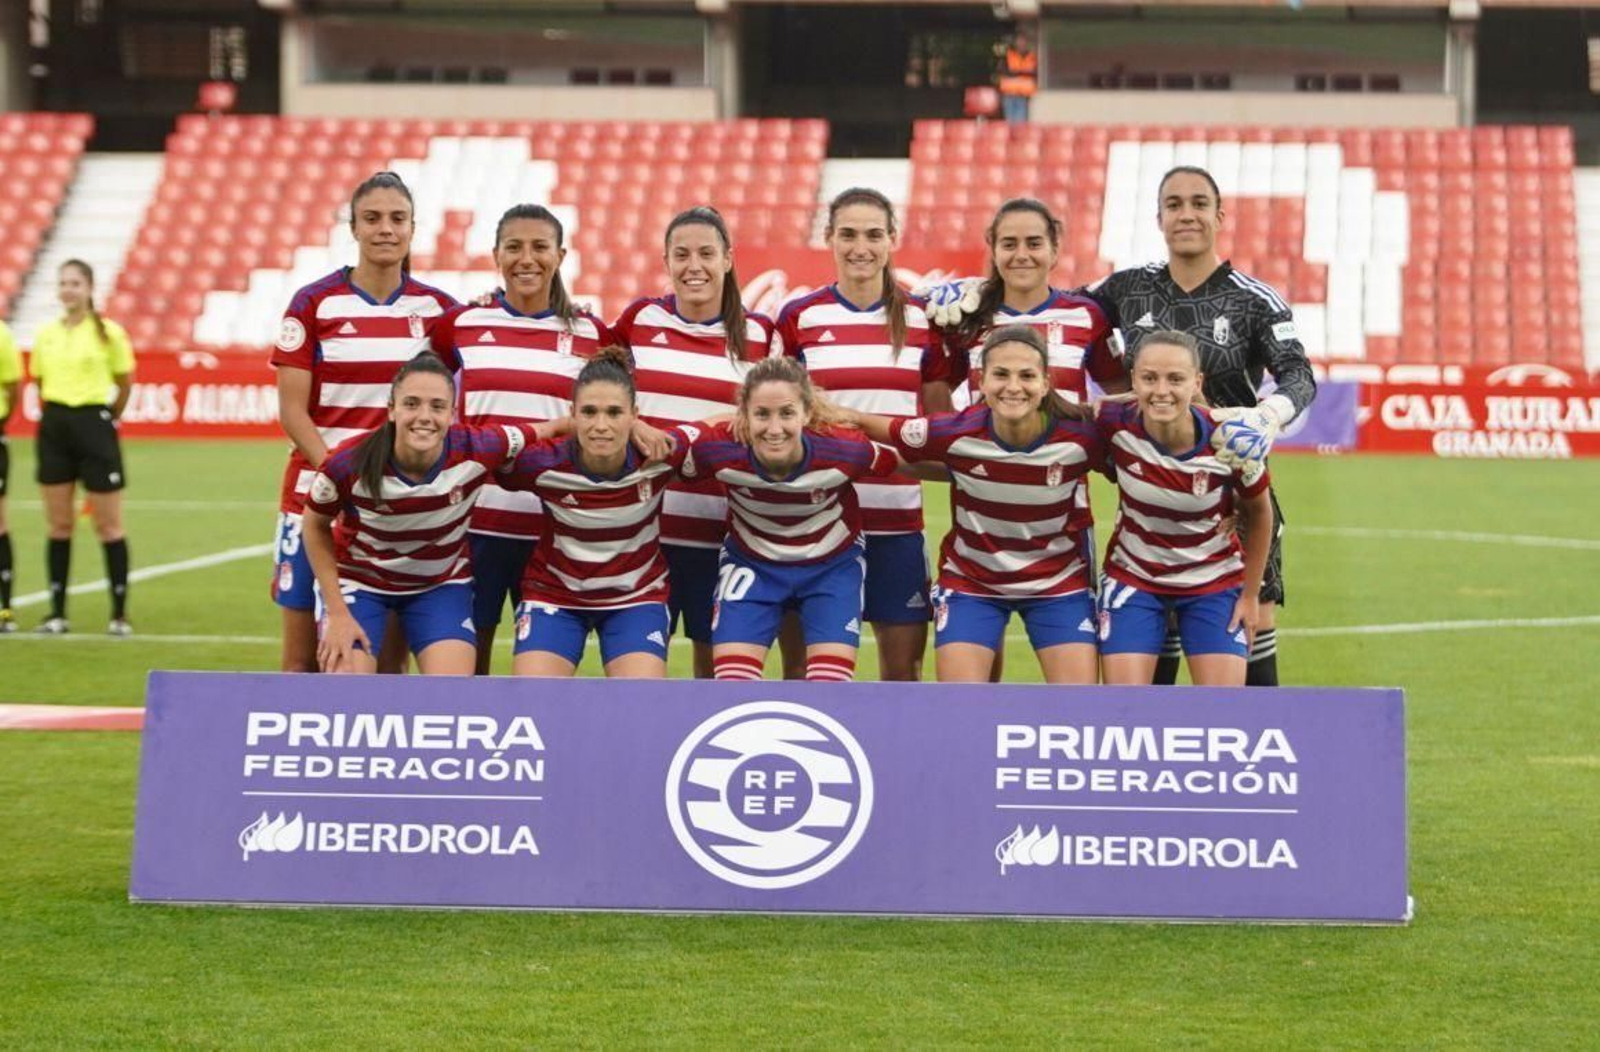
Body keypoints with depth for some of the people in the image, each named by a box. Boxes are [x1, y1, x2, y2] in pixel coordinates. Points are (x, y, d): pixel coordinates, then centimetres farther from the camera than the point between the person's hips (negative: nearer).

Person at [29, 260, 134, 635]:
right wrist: (58, 410, 13)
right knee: (58, 524, 6)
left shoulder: (109, 333, -4)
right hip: (55, 426, 4)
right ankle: (57, 612, 10)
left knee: (108, 524, -1)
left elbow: (125, 383, 4)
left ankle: (119, 613, 4)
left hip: (93, 425, -4)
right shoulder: (46, 334, 7)